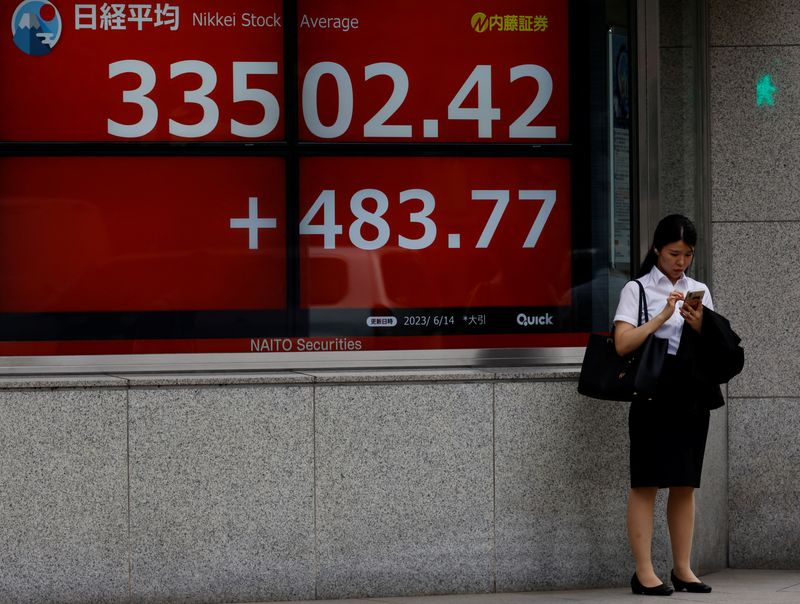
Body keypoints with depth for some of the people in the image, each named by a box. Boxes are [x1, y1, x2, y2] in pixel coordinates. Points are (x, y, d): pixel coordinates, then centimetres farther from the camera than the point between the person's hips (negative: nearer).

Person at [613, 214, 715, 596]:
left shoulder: (699, 292, 14)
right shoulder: (637, 290, 1)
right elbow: (623, 344, -10)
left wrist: (700, 326, -7)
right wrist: (663, 316, -16)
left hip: (692, 396, 5)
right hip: (653, 394, -4)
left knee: (685, 483, 7)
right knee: (646, 483, -4)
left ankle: (682, 568, 13)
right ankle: (644, 572, -2)